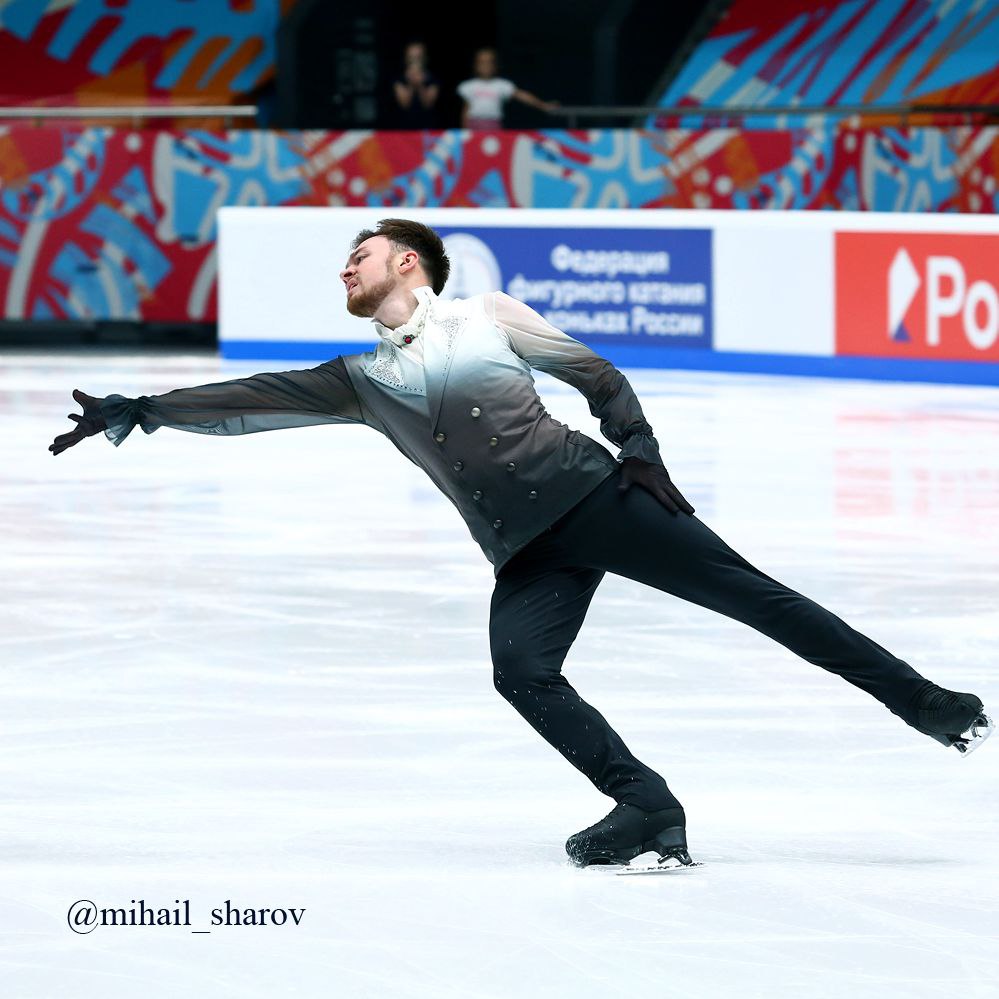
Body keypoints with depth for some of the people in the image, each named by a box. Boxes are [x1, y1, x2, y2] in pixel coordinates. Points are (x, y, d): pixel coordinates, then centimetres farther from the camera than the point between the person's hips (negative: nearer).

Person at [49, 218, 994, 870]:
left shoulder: (486, 318, 10)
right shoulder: (363, 380, 20)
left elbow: (600, 377, 12)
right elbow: (250, 402, 15)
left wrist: (640, 452, -3)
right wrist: (143, 411, 6)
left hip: (593, 493, -3)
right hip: (526, 554, 3)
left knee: (746, 592, -8)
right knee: (522, 673, -24)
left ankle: (920, 700, -4)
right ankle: (646, 809, -22)